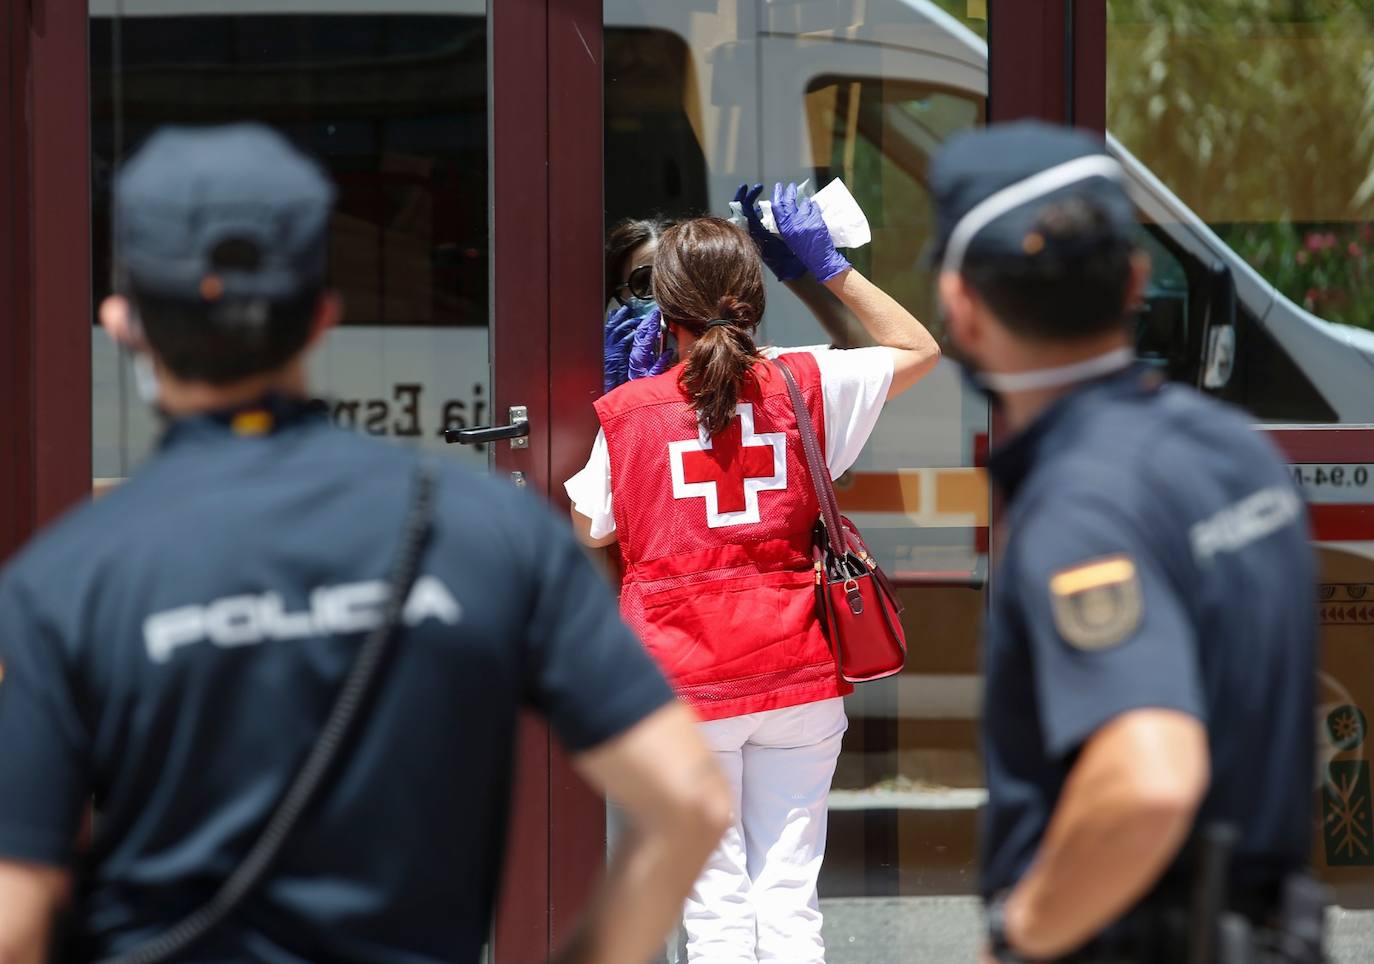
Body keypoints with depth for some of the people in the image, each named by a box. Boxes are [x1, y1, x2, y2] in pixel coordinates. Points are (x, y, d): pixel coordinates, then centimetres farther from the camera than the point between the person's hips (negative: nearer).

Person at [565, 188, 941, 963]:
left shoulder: (629, 412, -4)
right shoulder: (804, 386, 0)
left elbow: (585, 528, 10)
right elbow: (919, 349, 16)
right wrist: (830, 266, 17)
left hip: (683, 680, -2)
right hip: (799, 680, 2)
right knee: (790, 893, 4)